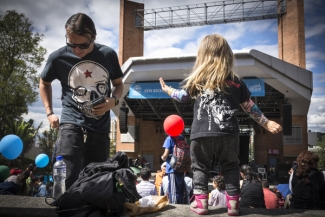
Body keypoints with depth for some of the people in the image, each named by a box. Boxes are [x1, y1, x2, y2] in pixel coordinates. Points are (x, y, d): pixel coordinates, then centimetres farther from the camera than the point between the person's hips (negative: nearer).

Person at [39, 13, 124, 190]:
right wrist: (49, 112, 6)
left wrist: (113, 100, -9)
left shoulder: (108, 55, -3)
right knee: (68, 181, -14)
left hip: (100, 128, 2)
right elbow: (44, 83, 15)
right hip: (72, 125, -2)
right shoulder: (58, 57, -6)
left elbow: (118, 84, 13)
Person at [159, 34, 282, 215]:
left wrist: (167, 89, 33)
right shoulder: (235, 81, 5)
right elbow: (249, 106, 9)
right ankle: (233, 202, 17)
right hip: (228, 133, 1)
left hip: (201, 133, -1)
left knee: (200, 166, 15)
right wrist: (267, 123, 19)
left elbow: (183, 96, 14)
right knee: (230, 167, 17)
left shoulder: (197, 78, 2)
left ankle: (201, 202, 14)